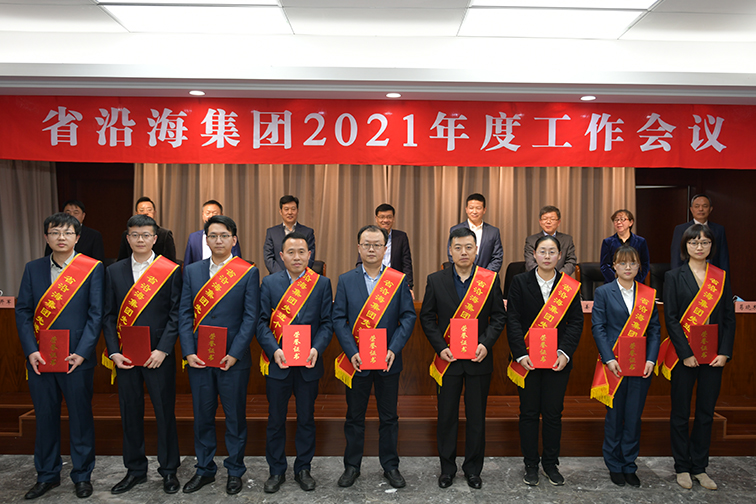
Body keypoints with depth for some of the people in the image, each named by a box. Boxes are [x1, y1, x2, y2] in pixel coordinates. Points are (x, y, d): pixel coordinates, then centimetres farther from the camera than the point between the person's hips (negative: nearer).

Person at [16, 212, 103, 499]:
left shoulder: (93, 268, -3)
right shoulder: (33, 269, 7)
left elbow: (96, 314, -6)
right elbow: (23, 311, 4)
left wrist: (81, 352, -13)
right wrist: (31, 351, -7)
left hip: (76, 358, -3)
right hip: (40, 358, 3)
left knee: (81, 417, 8)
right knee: (45, 417, 13)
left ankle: (82, 475, 25)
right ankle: (47, 475, 31)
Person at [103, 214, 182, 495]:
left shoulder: (171, 271, -3)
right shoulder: (114, 271, 8)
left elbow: (176, 313, -6)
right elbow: (109, 315, 6)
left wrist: (162, 350, -14)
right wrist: (114, 352, -4)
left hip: (158, 356, -3)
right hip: (124, 356, 3)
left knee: (165, 413, 6)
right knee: (130, 413, 13)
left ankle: (169, 470, 23)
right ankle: (135, 470, 30)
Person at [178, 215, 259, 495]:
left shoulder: (248, 272, -2)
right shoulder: (192, 271, 7)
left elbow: (251, 317, -6)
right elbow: (185, 314, 4)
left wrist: (234, 354, -14)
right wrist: (188, 352, -6)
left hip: (233, 359, -3)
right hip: (198, 358, 3)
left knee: (235, 417, 9)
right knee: (202, 416, 14)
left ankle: (235, 471, 27)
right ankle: (204, 469, 32)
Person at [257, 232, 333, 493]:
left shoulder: (322, 283, 2)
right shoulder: (269, 282, 2)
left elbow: (327, 323, -1)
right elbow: (262, 322, -2)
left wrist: (316, 349, -16)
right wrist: (274, 350, -16)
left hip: (308, 363, 0)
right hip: (277, 362, 0)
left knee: (306, 418, 12)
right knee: (276, 418, 11)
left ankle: (303, 468, 30)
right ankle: (276, 471, 28)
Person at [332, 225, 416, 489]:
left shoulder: (399, 280, 1)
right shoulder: (346, 280, 2)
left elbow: (409, 316, -2)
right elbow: (339, 319, -2)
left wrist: (394, 349, -13)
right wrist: (352, 352, -13)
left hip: (388, 360, 0)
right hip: (356, 360, 0)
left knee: (389, 416, 11)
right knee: (354, 416, 12)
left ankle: (390, 466, 28)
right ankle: (352, 465, 28)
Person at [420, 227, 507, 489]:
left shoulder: (490, 279, 0)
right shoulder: (435, 280, 0)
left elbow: (499, 316, 2)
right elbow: (427, 317, 2)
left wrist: (486, 344, -12)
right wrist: (440, 348, -10)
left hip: (479, 359, 0)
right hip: (447, 359, 0)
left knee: (477, 416, 10)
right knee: (447, 416, 10)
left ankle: (473, 469, 28)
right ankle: (447, 468, 28)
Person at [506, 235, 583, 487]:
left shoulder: (570, 286, 3)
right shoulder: (520, 282, 0)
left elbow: (576, 322, 1)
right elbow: (513, 320, -5)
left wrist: (565, 353, -12)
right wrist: (521, 354, -13)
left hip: (558, 361, 1)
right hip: (527, 359, -1)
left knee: (553, 412, 8)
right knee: (529, 412, 8)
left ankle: (551, 463, 25)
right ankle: (531, 464, 22)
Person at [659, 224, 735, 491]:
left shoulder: (721, 276, 8)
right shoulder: (674, 276, -1)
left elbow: (729, 317, 6)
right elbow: (671, 318, -6)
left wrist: (725, 352, -4)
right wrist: (686, 353, -13)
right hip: (683, 355, -3)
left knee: (707, 412, 9)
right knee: (681, 413, 6)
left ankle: (699, 467, 23)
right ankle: (682, 467, 20)